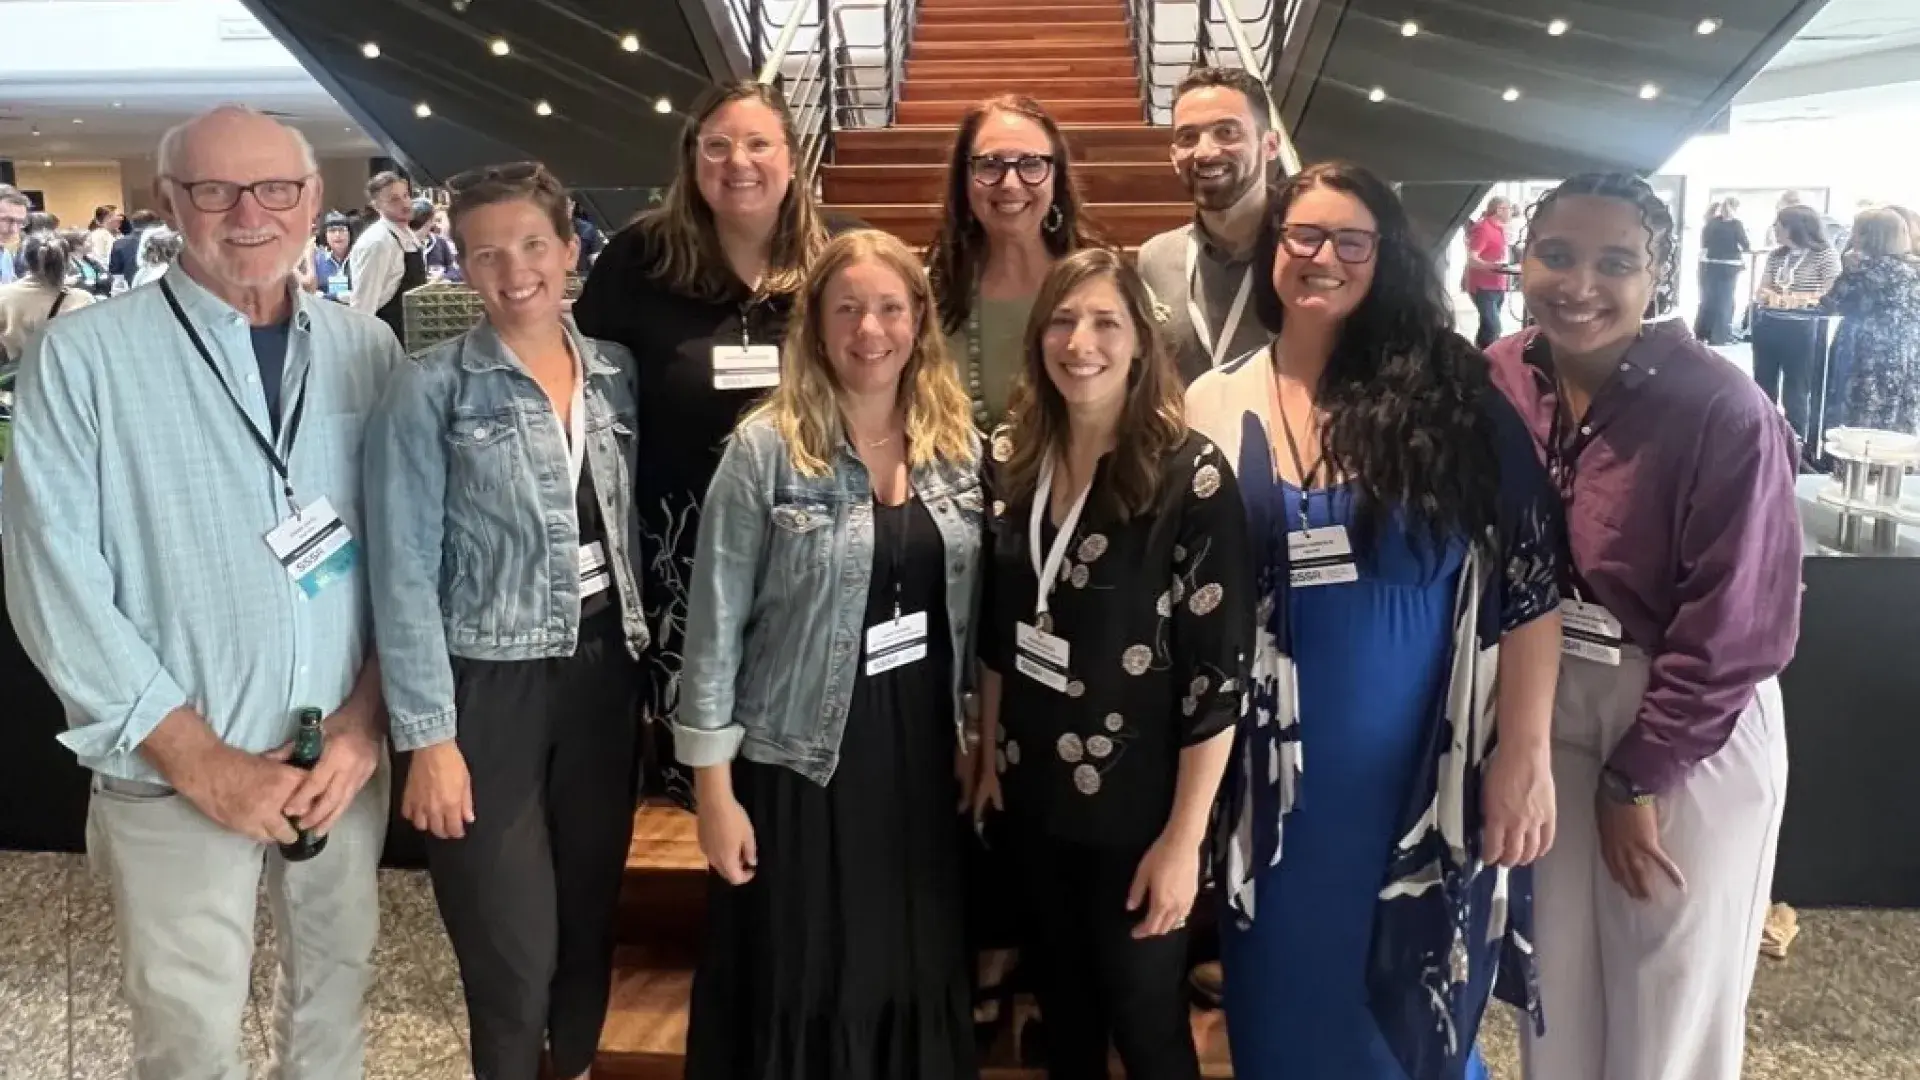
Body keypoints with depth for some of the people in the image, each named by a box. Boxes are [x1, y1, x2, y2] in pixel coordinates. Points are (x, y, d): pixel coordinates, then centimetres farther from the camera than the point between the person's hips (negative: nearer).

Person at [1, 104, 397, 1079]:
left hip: (350, 756, 3)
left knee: (335, 995, 19)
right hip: (174, 776, -3)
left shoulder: (367, 351, 2)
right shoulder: (80, 358, -8)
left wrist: (367, 718, -8)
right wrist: (201, 760, -13)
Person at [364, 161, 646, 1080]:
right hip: (487, 686, -4)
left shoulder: (616, 373, 4)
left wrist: (639, 649, 6)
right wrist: (427, 734, -15)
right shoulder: (430, 390, -9)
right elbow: (404, 571, -11)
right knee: (514, 950, 3)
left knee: (591, 910, 18)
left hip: (602, 672, 4)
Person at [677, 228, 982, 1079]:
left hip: (922, 758, 4)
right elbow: (715, 624, -10)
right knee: (796, 993, 9)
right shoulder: (766, 449, -10)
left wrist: (974, 738, 9)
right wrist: (714, 788, -10)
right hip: (799, 764, -4)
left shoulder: (959, 445, 3)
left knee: (917, 982, 14)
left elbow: (970, 613, 9)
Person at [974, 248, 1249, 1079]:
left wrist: (1184, 836, -16)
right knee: (1061, 1009, 22)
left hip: (1138, 806, -4)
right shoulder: (1011, 460, -1)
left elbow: (1219, 671, -17)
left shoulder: (1191, 478, -17)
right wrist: (988, 753, 11)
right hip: (1033, 793, 5)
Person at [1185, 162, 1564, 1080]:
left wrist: (1525, 752, -11)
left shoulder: (1450, 393, -5)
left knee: (1419, 1005, 15)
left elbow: (1529, 575, -6)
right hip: (1281, 765, 1)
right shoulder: (1216, 407, -1)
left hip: (1426, 759, -1)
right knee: (1292, 997, 16)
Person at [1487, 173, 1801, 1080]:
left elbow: (1737, 628, -16)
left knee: (1671, 999, 12)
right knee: (1554, 974, 17)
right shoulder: (1502, 381, -6)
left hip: (1693, 729, -4)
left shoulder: (1722, 411, -20)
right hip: (1551, 708, 4)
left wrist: (1640, 775, -12)